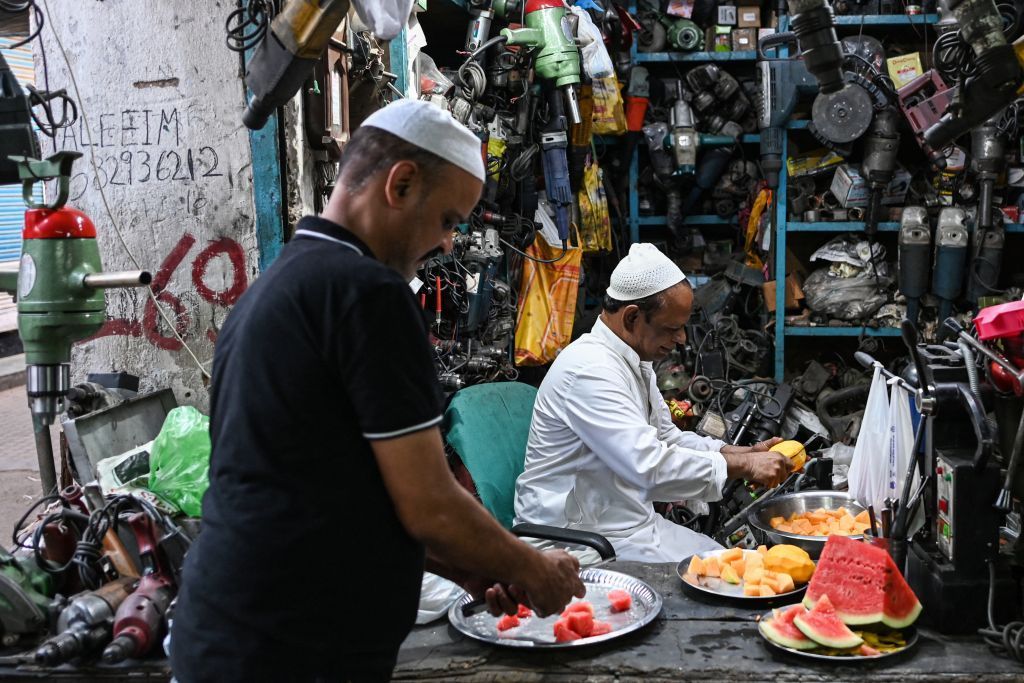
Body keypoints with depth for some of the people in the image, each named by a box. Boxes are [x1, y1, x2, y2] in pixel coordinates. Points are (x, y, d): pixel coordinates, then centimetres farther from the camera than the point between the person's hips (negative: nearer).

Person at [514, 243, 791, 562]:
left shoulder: (635, 362, 11)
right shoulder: (589, 369, -23)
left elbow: (667, 438, 19)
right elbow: (651, 466, -30)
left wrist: (746, 452, 5)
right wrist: (744, 465, -21)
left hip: (631, 522, 10)